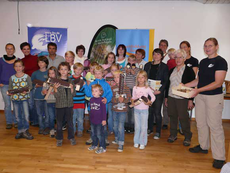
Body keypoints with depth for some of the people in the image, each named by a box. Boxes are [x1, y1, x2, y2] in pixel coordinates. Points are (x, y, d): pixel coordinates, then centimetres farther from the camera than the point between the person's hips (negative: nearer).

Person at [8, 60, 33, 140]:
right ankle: (20, 131, 25)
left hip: (24, 98, -3)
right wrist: (9, 92, -11)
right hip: (15, 99, 3)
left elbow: (30, 86, -2)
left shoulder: (27, 76, -3)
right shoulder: (12, 78, 4)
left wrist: (27, 91, -21)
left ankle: (25, 131, 10)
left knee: (26, 115, -6)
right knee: (18, 116, 11)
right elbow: (10, 87, 9)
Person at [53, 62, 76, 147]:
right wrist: (55, 89, -25)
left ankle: (71, 137, 28)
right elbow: (56, 96, -7)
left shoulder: (71, 81, 1)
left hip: (69, 105, 1)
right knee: (59, 122, 10)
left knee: (70, 122, 12)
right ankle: (59, 138, 27)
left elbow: (73, 94, -1)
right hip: (59, 105, -1)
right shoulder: (56, 81, -4)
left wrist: (72, 88, -19)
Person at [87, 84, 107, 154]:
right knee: (93, 134, 19)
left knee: (100, 134, 1)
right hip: (92, 120, 7)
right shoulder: (91, 99, 5)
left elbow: (104, 111, -12)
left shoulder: (102, 100, -14)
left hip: (100, 121, -6)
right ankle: (94, 144, 38)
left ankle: (102, 147, 14)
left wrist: (104, 119, -13)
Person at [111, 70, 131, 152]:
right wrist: (118, 100, -24)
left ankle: (121, 144, 3)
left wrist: (123, 100, -27)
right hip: (114, 109, 4)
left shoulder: (126, 88, -5)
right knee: (115, 126, 17)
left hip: (123, 110, -4)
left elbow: (129, 98, -9)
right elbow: (111, 99, -7)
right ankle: (117, 139, 39)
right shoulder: (112, 88, 3)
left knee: (121, 127, -7)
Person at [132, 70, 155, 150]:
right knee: (137, 126, 12)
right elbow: (133, 97, 9)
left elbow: (153, 97, 1)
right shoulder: (135, 88, 2)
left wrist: (149, 102, -16)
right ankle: (136, 142, 24)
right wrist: (132, 101, -12)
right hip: (136, 109, 3)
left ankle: (143, 143, 15)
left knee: (143, 127, 3)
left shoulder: (147, 89, -6)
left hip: (144, 109, -2)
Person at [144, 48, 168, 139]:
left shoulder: (164, 67, 1)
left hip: (158, 93, -3)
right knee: (149, 111, 10)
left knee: (157, 112, -1)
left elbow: (166, 81, -3)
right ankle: (150, 129, 27)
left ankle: (158, 132, 13)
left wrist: (160, 90, -13)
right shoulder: (148, 65, 11)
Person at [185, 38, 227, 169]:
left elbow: (218, 83, -18)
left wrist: (198, 90, -25)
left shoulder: (220, 61, -10)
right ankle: (203, 146, 32)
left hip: (214, 97, -7)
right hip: (200, 96, 7)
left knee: (215, 125, -3)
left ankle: (219, 157, 9)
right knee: (201, 122, 14)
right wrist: (185, 85, 5)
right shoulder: (203, 62, 12)